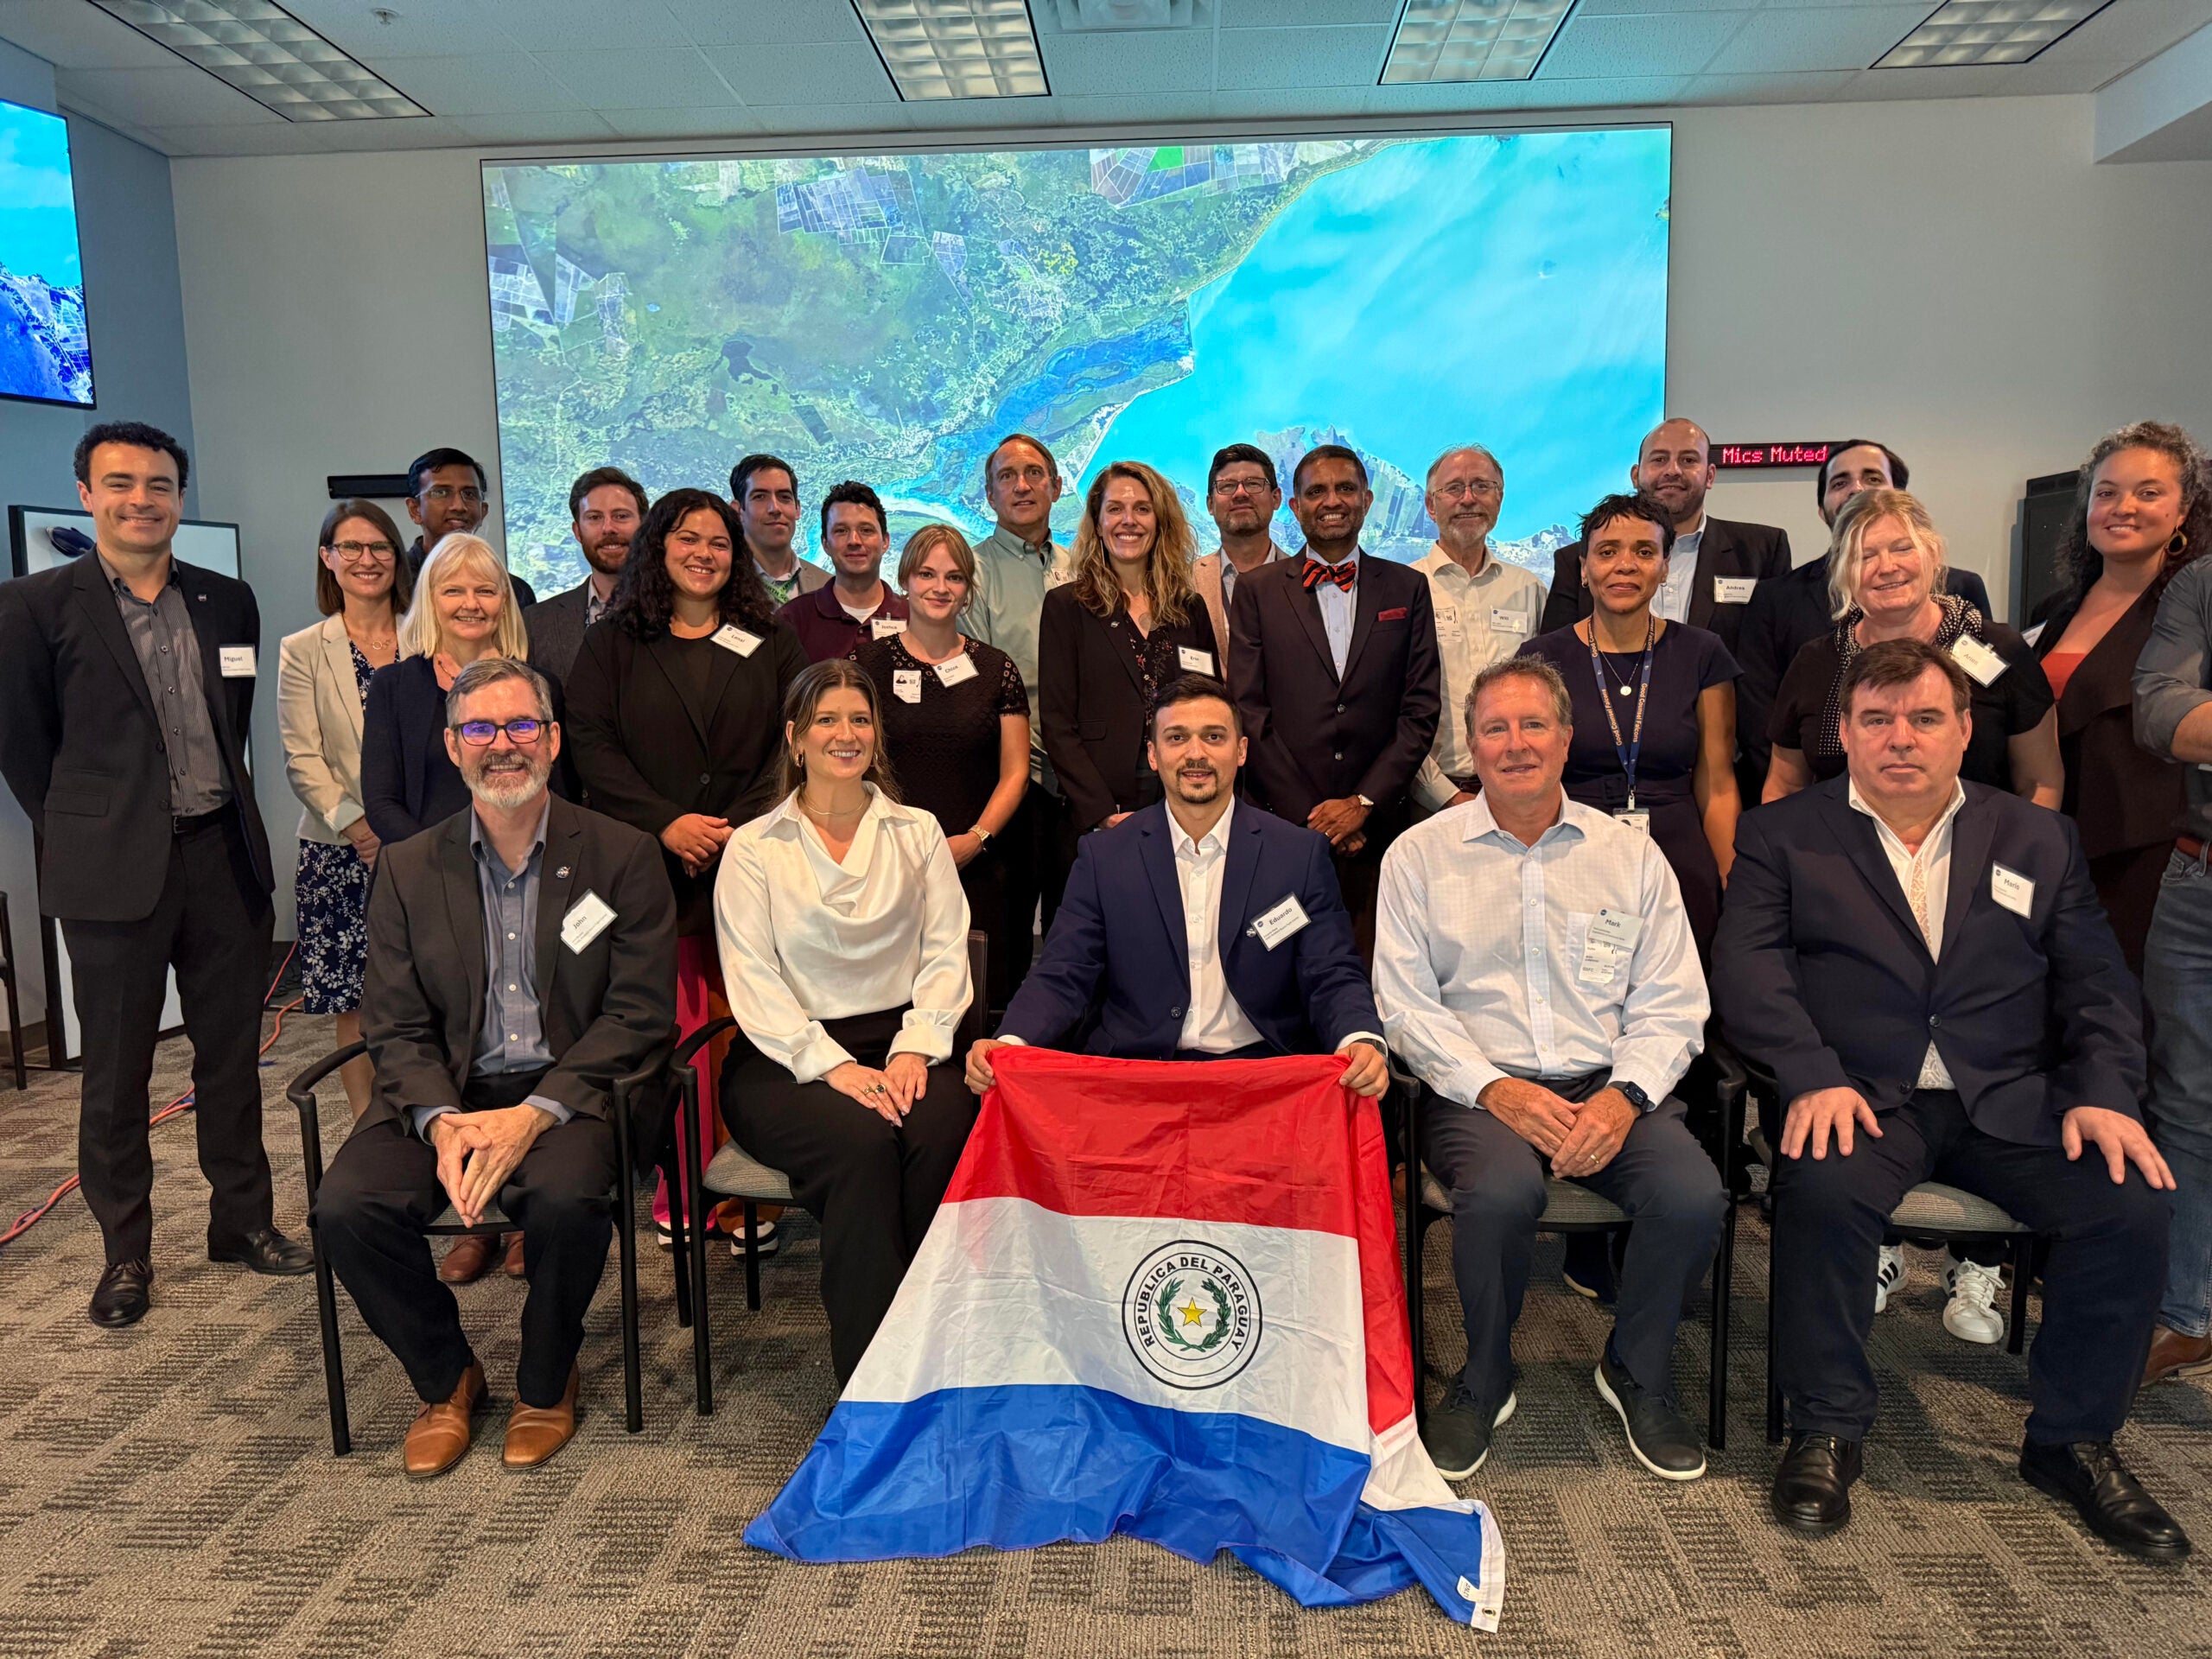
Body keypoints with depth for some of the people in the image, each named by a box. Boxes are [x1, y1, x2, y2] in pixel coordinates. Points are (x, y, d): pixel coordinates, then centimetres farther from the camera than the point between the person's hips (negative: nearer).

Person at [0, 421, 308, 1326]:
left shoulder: (228, 602, 7)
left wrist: (224, 810, 11)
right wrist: (86, 834, 3)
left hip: (224, 853, 3)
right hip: (116, 871, -3)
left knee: (233, 1053, 12)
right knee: (115, 1071, 8)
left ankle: (243, 1219, 27)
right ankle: (125, 1252, 22)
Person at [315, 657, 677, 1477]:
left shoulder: (622, 856, 0)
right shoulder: (409, 868, 9)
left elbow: (639, 1012, -6)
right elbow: (396, 1027, 5)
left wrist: (533, 1113, -18)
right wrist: (442, 1122, -16)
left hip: (570, 1091, -3)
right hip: (447, 1094, 3)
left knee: (565, 1199, -32)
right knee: (347, 1205, -22)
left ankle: (544, 1383, 1)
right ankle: (444, 1380, 7)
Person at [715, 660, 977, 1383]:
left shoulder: (917, 833, 15)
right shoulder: (754, 848, 8)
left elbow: (945, 953, 7)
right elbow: (753, 980, -2)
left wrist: (917, 1047, -11)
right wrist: (832, 1066, -15)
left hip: (898, 1041, 2)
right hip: (787, 1060, -2)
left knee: (945, 1129, -31)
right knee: (860, 1142, -33)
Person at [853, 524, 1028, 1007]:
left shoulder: (995, 669, 9)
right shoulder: (868, 662, 6)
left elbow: (1015, 773, 8)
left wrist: (976, 838, -7)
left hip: (976, 872, 1)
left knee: (977, 1003, -3)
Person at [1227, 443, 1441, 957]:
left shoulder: (1408, 589, 12)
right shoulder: (1256, 591, 8)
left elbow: (1421, 709, 6)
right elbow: (1249, 709, 1)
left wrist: (1364, 803, -5)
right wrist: (1311, 818, -6)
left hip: (1377, 827, 1)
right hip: (1283, 827, -1)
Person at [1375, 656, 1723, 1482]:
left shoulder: (1630, 854, 11)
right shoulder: (1420, 855, 6)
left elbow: (1671, 1005, 7)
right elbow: (1406, 1005, 0)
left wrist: (1624, 1096, -11)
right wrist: (1496, 1088, -14)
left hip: (1610, 1088, 2)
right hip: (1477, 1089, -2)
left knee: (1694, 1195, -25)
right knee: (1501, 1191, -33)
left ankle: (1638, 1374, 6)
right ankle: (1484, 1380, -2)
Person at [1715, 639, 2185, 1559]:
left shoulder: (2039, 839, 17)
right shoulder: (1782, 835, 7)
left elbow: (2098, 983, 12)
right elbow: (1747, 967, -4)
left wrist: (2104, 1092, -7)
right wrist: (1812, 1076, -20)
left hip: (2013, 1101, 3)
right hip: (1860, 1099, -3)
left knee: (2132, 1201, -22)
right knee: (1824, 1190, -33)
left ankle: (2073, 1438, 3)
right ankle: (1826, 1430, -10)